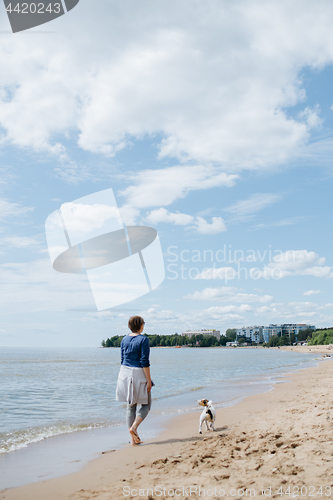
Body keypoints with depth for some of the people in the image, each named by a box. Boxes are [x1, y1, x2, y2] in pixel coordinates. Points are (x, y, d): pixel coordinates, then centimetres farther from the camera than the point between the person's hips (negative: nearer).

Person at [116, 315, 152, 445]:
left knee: (131, 406, 12)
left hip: (125, 373, 6)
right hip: (139, 373, -6)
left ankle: (133, 438, 13)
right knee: (146, 405, 9)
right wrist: (148, 380, -11)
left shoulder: (124, 339, 7)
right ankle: (134, 427, -11)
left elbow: (122, 359, 12)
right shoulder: (143, 339, -12)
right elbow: (144, 361, -15)